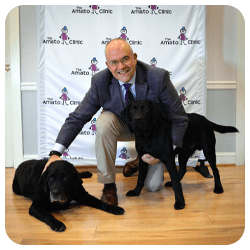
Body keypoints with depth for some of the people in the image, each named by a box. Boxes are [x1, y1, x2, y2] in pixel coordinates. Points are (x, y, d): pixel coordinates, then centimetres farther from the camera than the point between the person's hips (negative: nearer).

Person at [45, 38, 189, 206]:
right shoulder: (100, 82, -24)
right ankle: (109, 185, -16)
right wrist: (56, 153, -30)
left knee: (153, 185, -9)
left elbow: (179, 119, -19)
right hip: (123, 127, 1)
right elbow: (77, 118, -20)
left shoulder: (158, 78, -29)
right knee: (104, 122, -34)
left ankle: (140, 163, 29)